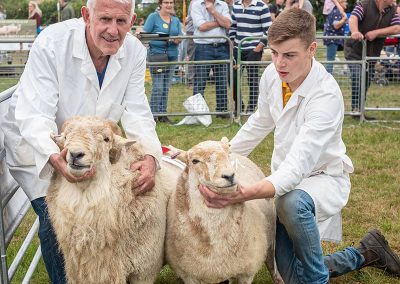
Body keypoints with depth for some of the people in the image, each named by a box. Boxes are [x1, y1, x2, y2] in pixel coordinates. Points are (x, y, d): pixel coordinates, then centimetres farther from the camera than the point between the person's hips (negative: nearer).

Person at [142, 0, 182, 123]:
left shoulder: (176, 20, 16)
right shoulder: (153, 17, 1)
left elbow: (180, 37, 13)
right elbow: (145, 33, -3)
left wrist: (177, 40, -9)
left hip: (172, 55, 5)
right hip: (156, 54, -5)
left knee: (166, 87, 7)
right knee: (158, 86, -10)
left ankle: (162, 113, 15)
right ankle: (153, 113, -2)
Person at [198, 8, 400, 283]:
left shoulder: (327, 96, -30)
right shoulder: (272, 75, -10)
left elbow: (299, 164, -40)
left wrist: (248, 193, -56)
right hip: (285, 178, 7)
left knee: (292, 203, -43)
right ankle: (366, 253, 31)